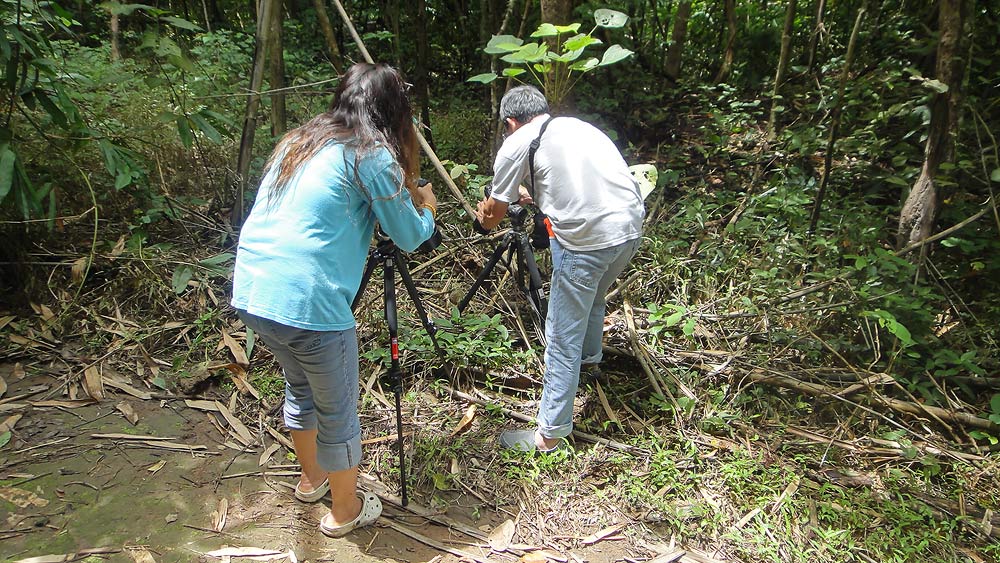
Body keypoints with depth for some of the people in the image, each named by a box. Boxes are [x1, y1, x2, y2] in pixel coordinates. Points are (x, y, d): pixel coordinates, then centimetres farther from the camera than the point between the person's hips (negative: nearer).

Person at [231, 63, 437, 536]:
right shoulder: (373, 155, -6)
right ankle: (345, 511, 32)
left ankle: (312, 478, 48)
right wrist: (426, 208, 22)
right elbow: (410, 236, 0)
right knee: (338, 412, 13)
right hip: (308, 304, -8)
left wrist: (405, 199, 31)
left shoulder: (297, 141, 15)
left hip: (251, 293, 8)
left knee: (300, 387, 29)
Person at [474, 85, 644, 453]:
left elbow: (492, 215, 10)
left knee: (562, 339, 3)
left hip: (586, 238, -8)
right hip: (631, 226, 8)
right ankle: (590, 356, 60)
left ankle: (550, 433, 12)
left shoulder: (516, 144, 3)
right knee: (594, 296, 34)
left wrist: (482, 213, 33)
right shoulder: (577, 126, 23)